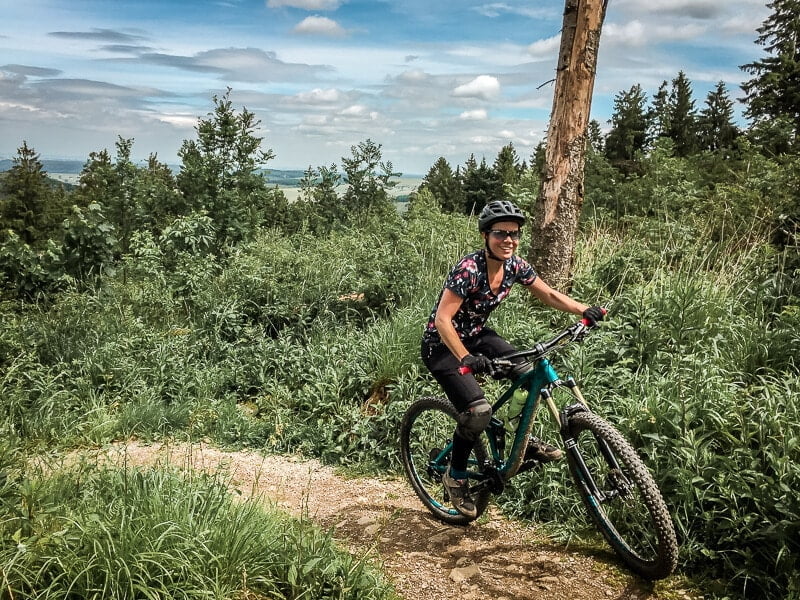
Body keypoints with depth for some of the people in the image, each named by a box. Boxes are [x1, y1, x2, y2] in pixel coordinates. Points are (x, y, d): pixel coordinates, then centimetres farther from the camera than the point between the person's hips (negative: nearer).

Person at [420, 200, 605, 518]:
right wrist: (466, 358, -42)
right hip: (442, 345, -7)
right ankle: (455, 475, 3)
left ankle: (525, 441, 15)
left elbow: (549, 295, 3)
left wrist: (584, 310, -13)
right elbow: (442, 320, -31)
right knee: (479, 411, -22)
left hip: (476, 335, 7)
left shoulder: (515, 266, -8)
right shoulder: (469, 269, -29)